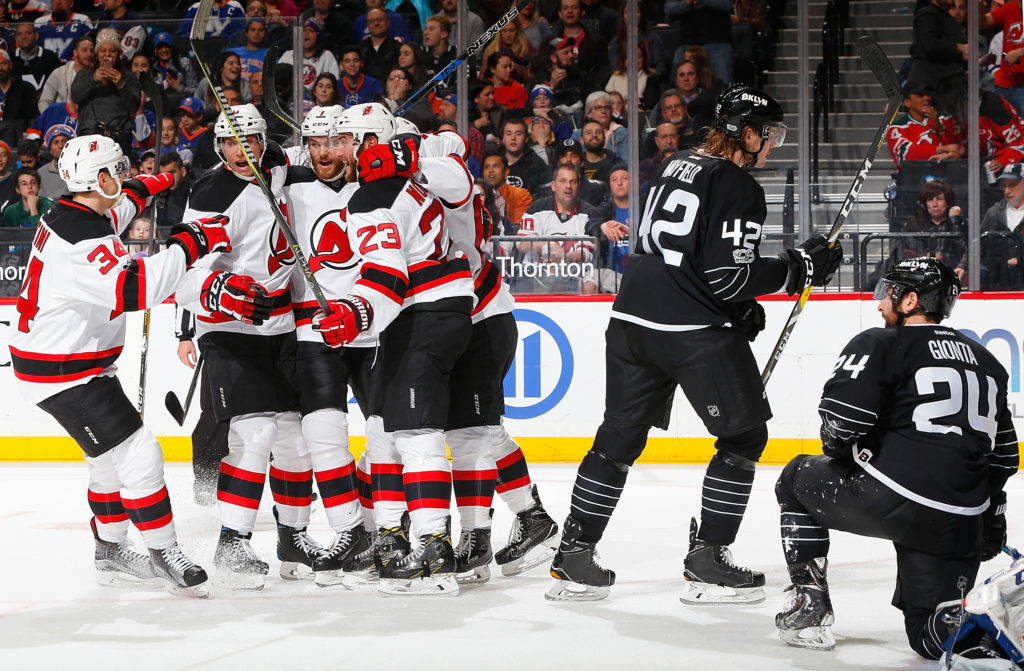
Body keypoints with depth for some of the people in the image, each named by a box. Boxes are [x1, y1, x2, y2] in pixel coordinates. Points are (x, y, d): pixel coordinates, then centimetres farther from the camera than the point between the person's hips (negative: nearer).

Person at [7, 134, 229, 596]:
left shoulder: (69, 213, 5)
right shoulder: (81, 239, -28)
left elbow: (109, 216, 31)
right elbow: (134, 290, -40)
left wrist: (142, 191, 42)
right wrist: (190, 243, -34)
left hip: (78, 362, 11)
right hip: (63, 371, -11)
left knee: (113, 460, 19)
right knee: (138, 455, -11)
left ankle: (111, 555, 30)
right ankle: (164, 556, -2)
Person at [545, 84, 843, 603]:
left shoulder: (678, 167, 16)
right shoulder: (738, 187, -11)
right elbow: (730, 276, -17)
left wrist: (741, 307, 22)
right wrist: (801, 267, -6)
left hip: (632, 321, 8)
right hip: (695, 331, -8)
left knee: (620, 437, 14)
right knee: (744, 434, 5)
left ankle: (573, 559, 14)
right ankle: (707, 562, 2)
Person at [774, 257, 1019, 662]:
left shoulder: (880, 345, 1)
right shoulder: (986, 363, 23)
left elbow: (839, 423, -9)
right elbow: (1003, 454, 26)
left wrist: (840, 455, 15)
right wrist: (992, 525, 35)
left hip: (888, 499, -5)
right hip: (961, 524, 5)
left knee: (798, 480, 23)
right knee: (933, 635, 14)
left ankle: (809, 600, 16)